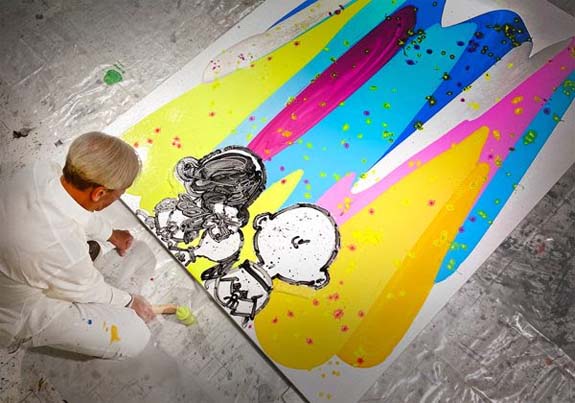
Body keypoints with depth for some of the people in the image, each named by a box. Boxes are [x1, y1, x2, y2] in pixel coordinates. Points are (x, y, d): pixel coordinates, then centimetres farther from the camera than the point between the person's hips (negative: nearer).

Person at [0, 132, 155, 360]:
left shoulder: (40, 171, -22)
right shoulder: (65, 249, -41)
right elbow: (90, 292, -18)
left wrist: (111, 234, 19)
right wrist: (130, 302, 3)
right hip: (19, 319, -7)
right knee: (135, 338, -6)